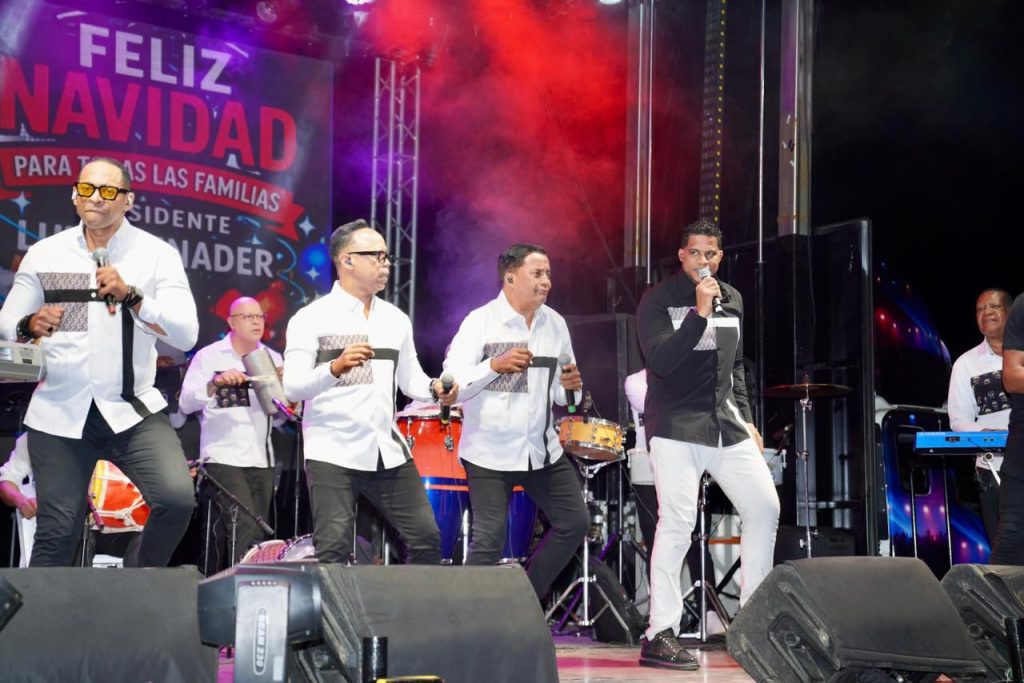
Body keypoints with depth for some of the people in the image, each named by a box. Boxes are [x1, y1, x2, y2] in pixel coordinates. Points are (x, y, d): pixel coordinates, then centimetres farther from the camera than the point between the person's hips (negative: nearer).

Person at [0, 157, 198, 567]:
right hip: (58, 414, 1)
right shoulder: (44, 254, 6)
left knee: (177, 498, -19)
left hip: (131, 410, -1)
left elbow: (186, 334, -10)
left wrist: (130, 295, -22)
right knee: (56, 533, 2)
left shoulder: (156, 255, -1)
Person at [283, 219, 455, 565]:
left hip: (388, 451, 5)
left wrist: (435, 389, -5)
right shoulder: (311, 318, -5)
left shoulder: (396, 320, 13)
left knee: (426, 537, 7)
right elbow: (293, 387, -13)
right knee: (334, 549, -7)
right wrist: (335, 368, -31)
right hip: (331, 453, -5)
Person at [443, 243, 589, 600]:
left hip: (542, 448, 6)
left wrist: (570, 387, -6)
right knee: (489, 539, -9)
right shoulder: (480, 322, -9)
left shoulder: (555, 324, 7)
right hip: (490, 451, -6)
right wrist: (496, 365, -29)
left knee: (574, 521, 7)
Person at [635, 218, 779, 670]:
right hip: (676, 427, -6)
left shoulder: (732, 299, 14)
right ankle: (659, 635, -8)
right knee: (678, 522, -12)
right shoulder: (657, 301, -5)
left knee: (764, 506, 2)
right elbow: (661, 361, -19)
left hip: (726, 425, 6)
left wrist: (745, 419, 16)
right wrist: (699, 313, -23)